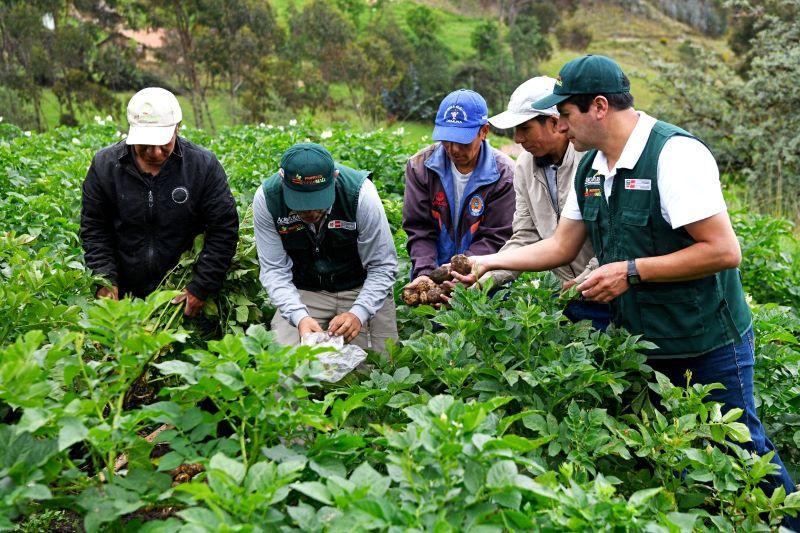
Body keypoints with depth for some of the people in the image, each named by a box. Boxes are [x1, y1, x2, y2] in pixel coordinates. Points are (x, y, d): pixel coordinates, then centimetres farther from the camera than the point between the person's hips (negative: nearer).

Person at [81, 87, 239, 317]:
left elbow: (223, 229, -9)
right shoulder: (104, 165, -7)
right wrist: (105, 280, -9)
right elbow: (93, 228, 2)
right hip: (124, 294, 1)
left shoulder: (204, 165, -12)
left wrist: (201, 288, -14)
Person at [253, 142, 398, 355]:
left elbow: (382, 266, -16)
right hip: (303, 292, 1)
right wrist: (300, 317, -30)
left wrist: (358, 314, -31)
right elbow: (274, 269, -14)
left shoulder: (361, 193, -25)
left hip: (362, 288, 0)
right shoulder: (266, 198, -19)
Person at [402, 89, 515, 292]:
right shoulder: (420, 166, -1)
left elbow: (495, 238, -8)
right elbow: (419, 229, -2)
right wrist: (424, 273, -17)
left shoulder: (504, 174, -7)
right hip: (432, 270, 1)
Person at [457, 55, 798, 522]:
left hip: (708, 347, -7)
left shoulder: (675, 154, -21)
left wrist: (631, 271, -23)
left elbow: (724, 251, -25)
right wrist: (490, 262, 4)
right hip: (641, 344, 8)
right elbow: (562, 246, 11)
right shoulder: (591, 168, 4)